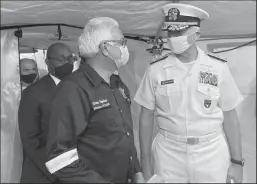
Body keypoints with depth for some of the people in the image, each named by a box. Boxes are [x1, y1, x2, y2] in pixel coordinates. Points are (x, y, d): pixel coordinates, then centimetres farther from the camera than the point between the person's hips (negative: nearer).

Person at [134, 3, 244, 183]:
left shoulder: (218, 68, -6)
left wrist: (237, 161, 0)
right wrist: (146, 162, 1)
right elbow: (146, 117, 0)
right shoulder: (155, 70, -6)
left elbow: (230, 116, 0)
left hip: (212, 152, 0)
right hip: (167, 153, 0)